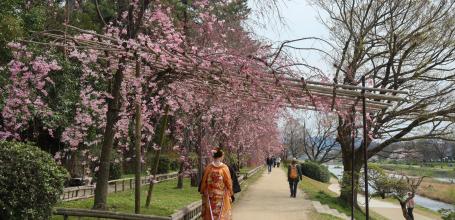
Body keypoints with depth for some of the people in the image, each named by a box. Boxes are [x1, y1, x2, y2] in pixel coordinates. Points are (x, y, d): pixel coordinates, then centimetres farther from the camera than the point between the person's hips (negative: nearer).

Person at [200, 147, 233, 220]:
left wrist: (202, 192, 13)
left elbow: (204, 181, 0)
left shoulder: (208, 167, -7)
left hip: (210, 195, 2)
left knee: (210, 214, 11)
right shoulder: (224, 168, -11)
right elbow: (228, 182, -5)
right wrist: (230, 192, 7)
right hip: (222, 195, -1)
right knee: (222, 214, 8)